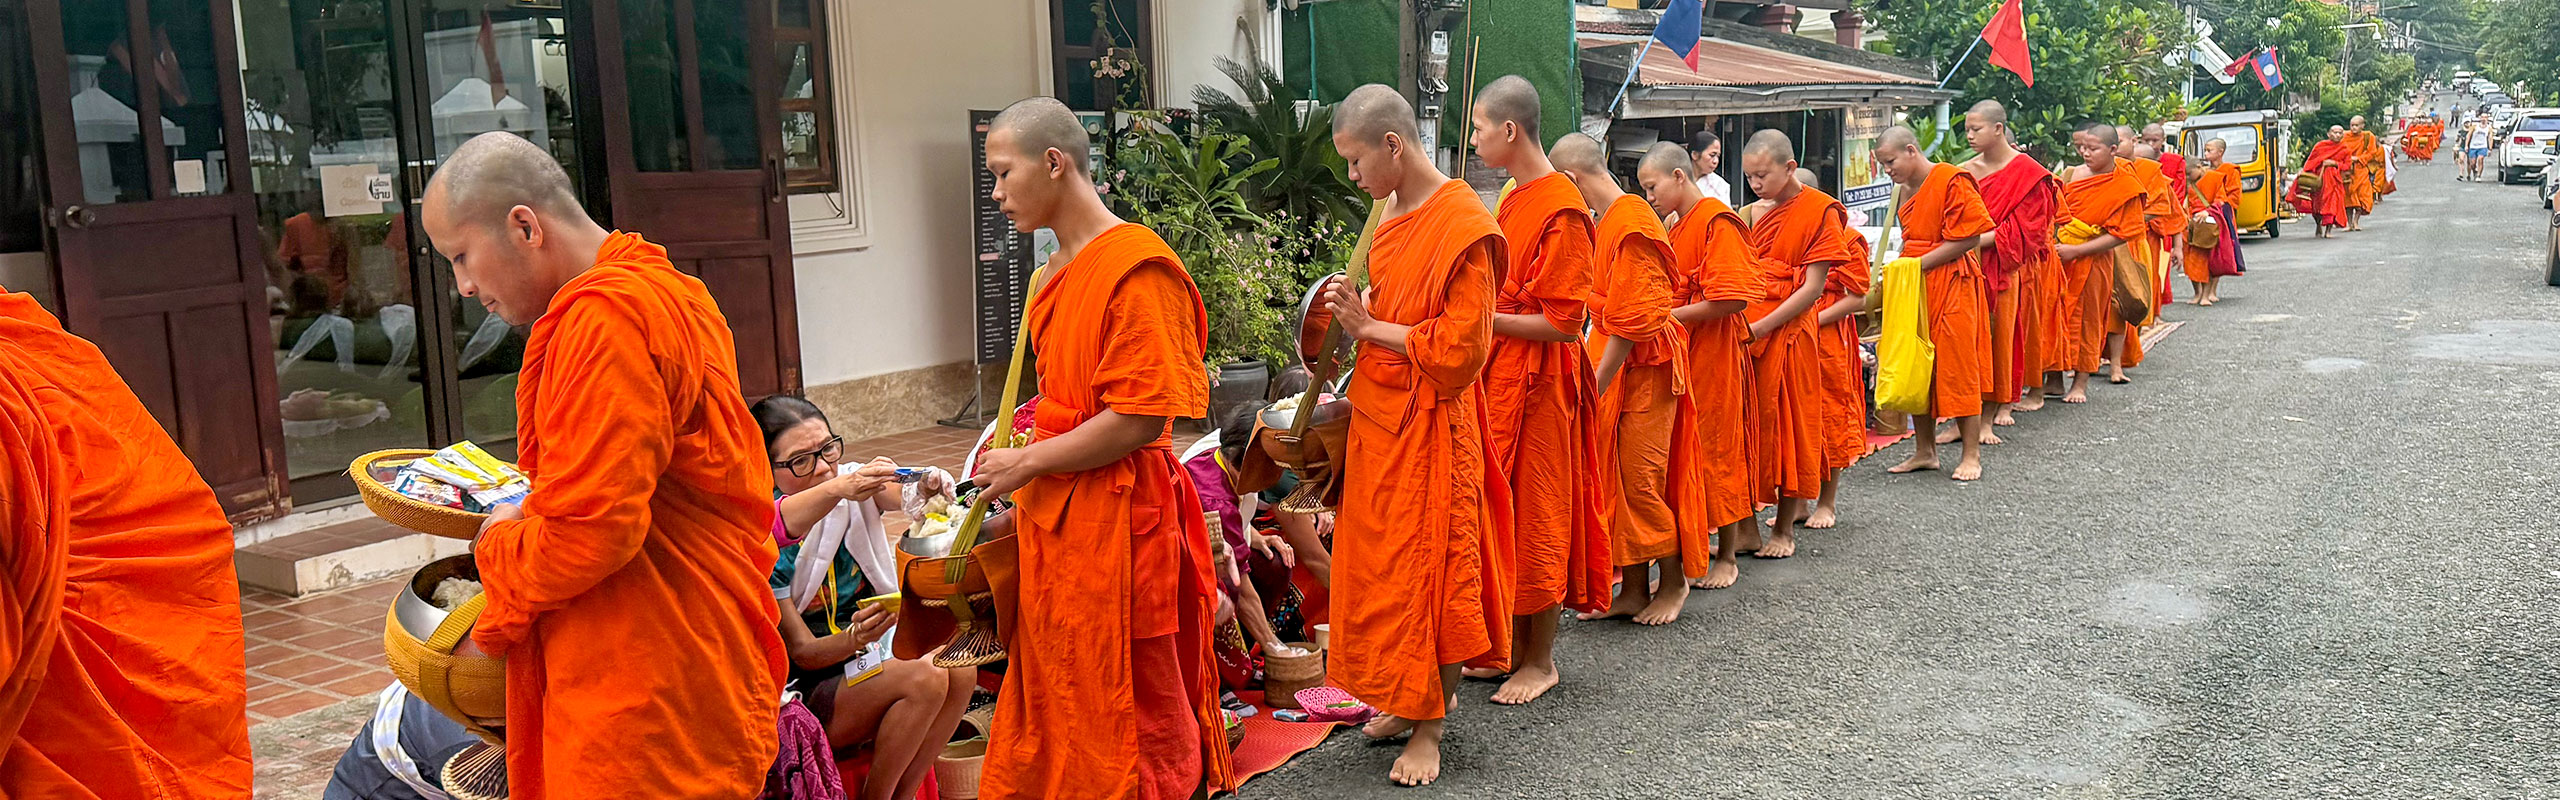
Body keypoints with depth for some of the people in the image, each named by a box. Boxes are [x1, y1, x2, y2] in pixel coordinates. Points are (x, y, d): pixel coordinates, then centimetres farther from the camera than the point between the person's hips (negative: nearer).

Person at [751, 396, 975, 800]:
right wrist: (857, 638, -34)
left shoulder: (852, 483, -5)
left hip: (870, 657, 5)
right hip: (803, 694, -5)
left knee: (960, 671, -20)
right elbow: (803, 653, -15)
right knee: (924, 679, -27)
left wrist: (925, 488, -48)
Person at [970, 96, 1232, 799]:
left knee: (1133, 722, 3)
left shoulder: (1136, 267, -16)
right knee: (1055, 708, 16)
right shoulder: (1058, 273, 12)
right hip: (1057, 523, 9)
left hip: (1116, 524, -9)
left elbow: (1141, 419, -20)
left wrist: (1030, 462, -12)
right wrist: (1025, 494, 13)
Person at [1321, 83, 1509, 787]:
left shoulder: (1461, 225, -17)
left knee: (1427, 564, 0)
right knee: (1382, 562, 13)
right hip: (1378, 415, 8)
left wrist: (1370, 327, -13)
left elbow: (1459, 346, -20)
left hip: (1428, 424, -8)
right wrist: (1358, 313, 4)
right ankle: (1408, 701, 27)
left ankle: (1430, 726, 12)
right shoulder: (1394, 212, 10)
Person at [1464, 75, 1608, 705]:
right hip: (1498, 377, 9)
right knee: (1504, 514, 13)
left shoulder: (1560, 210, -17)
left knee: (1535, 518, 2)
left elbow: (1559, 323, -19)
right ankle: (1513, 646, 25)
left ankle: (1541, 660, 15)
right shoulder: (1515, 200, 12)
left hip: (1536, 385, -9)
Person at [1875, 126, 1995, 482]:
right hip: (1916, 289, 9)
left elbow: (1969, 238, -16)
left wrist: (1916, 265, -17)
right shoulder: (1910, 191, 15)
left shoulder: (1952, 181, -12)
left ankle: (1971, 455, 4)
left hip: (1951, 286, -9)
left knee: (1957, 366, -4)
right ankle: (1924, 452, 17)